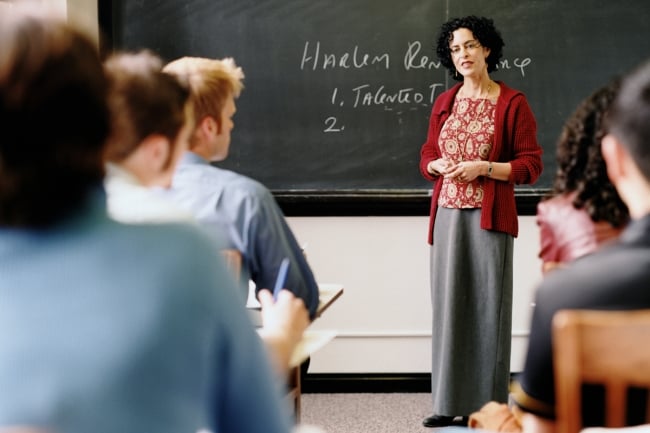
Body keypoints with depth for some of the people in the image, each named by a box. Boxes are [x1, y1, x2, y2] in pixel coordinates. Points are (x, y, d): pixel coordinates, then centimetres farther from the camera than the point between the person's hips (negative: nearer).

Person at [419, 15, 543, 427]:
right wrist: (440, 166, -4)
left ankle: (487, 405, 2)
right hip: (448, 215, 4)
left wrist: (483, 168, -15)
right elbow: (427, 157, 18)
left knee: (487, 305, -3)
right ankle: (450, 403, 9)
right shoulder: (445, 103, 12)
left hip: (489, 217, -4)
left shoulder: (513, 103, -2)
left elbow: (531, 165, -4)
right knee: (449, 304, 3)